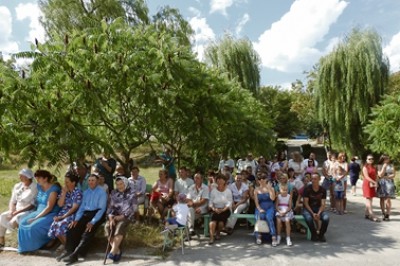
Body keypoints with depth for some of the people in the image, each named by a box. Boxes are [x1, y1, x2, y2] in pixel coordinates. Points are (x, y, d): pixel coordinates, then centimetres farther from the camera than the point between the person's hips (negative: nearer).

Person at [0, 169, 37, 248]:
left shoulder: (35, 188, -12)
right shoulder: (17, 186, 9)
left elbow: (32, 205, -16)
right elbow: (12, 202, 9)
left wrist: (16, 212, -20)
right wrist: (11, 212, -10)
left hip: (29, 212, -7)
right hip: (16, 211, 7)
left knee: (15, 220, -29)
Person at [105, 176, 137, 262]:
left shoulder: (131, 193, 0)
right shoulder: (113, 193, 11)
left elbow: (133, 207, -7)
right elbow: (110, 206, 6)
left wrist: (122, 216, -17)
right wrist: (111, 217, -13)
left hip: (126, 216, -3)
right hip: (115, 216, 4)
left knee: (120, 226, -33)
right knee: (107, 227, -24)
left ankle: (113, 251, -30)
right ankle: (117, 251, -14)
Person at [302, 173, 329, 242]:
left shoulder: (323, 190, -1)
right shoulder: (307, 189, -8)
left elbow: (322, 204, -4)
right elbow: (306, 203, -10)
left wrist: (318, 213, -22)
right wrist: (313, 213, -21)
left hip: (319, 209, 2)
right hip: (308, 209, -2)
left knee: (326, 218, -28)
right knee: (308, 218, -35)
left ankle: (321, 234, -2)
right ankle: (314, 234, -7)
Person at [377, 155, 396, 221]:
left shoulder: (391, 165, 7)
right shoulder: (379, 166, 3)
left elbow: (393, 175, 2)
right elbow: (380, 175, -6)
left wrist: (386, 177, -9)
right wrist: (384, 166, -9)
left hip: (389, 183, 0)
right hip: (381, 183, 0)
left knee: (388, 199, -6)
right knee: (382, 199, 2)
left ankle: (387, 214, 0)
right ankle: (383, 214, 11)